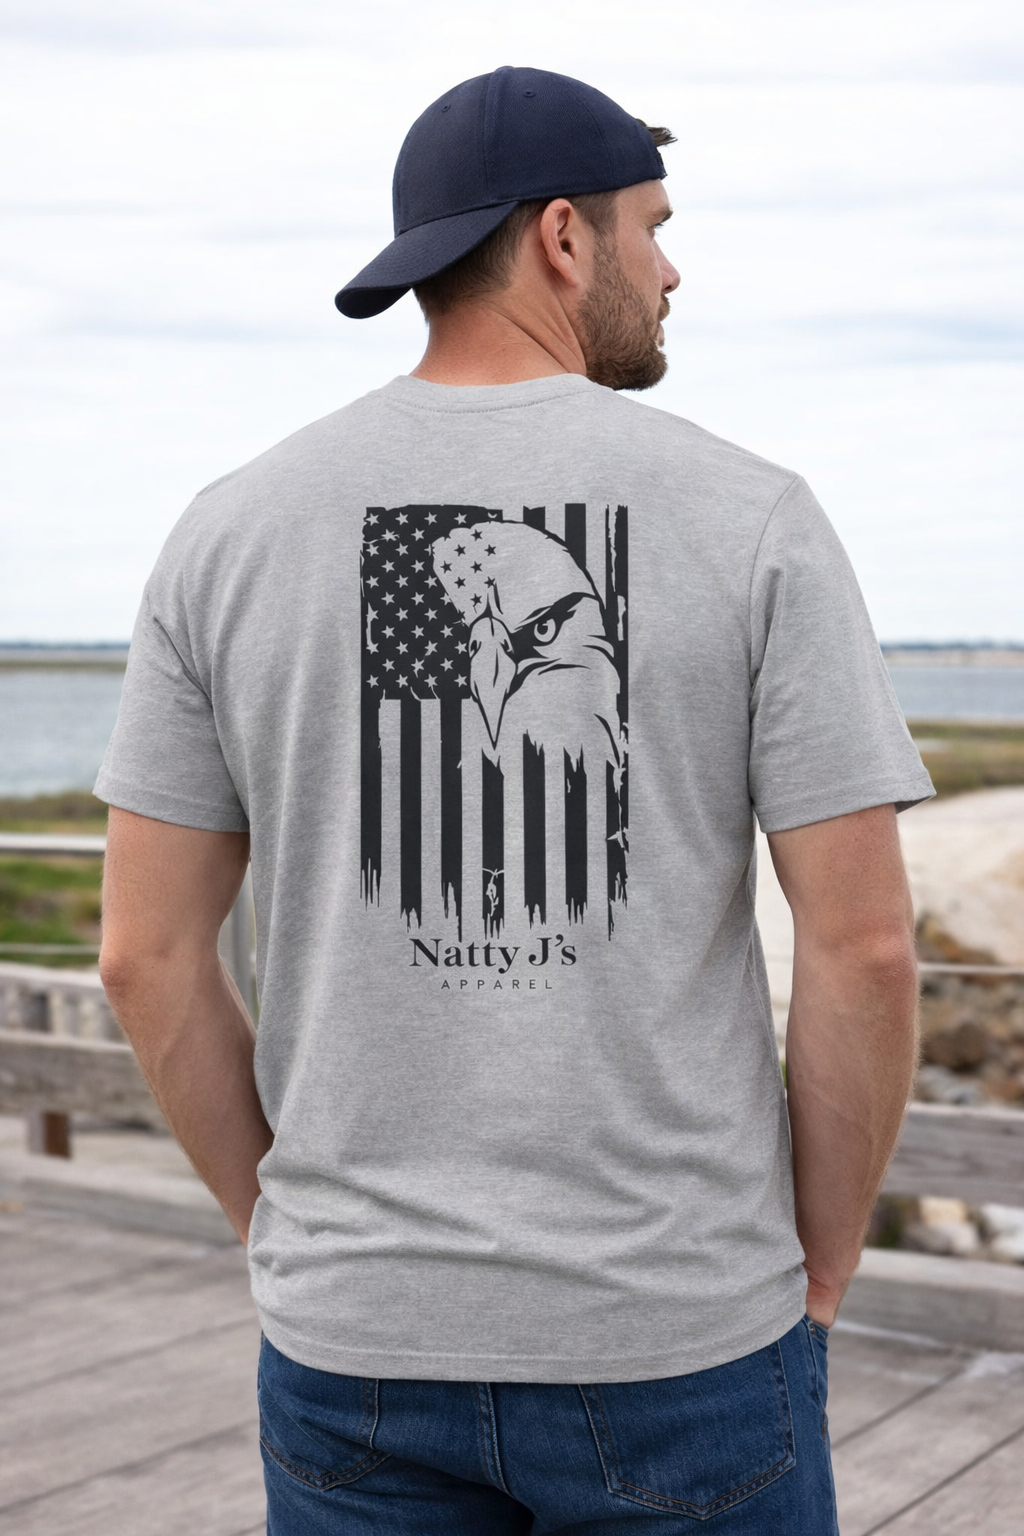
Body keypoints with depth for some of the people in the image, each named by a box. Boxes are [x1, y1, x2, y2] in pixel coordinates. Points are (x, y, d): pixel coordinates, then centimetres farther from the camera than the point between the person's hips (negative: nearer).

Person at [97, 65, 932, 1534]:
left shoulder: (233, 529, -1)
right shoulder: (750, 517, -9)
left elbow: (148, 955, -1)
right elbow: (864, 943, -12)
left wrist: (296, 1243, 12)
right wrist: (815, 1279, 3)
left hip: (366, 1346, 3)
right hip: (679, 1335, -2)